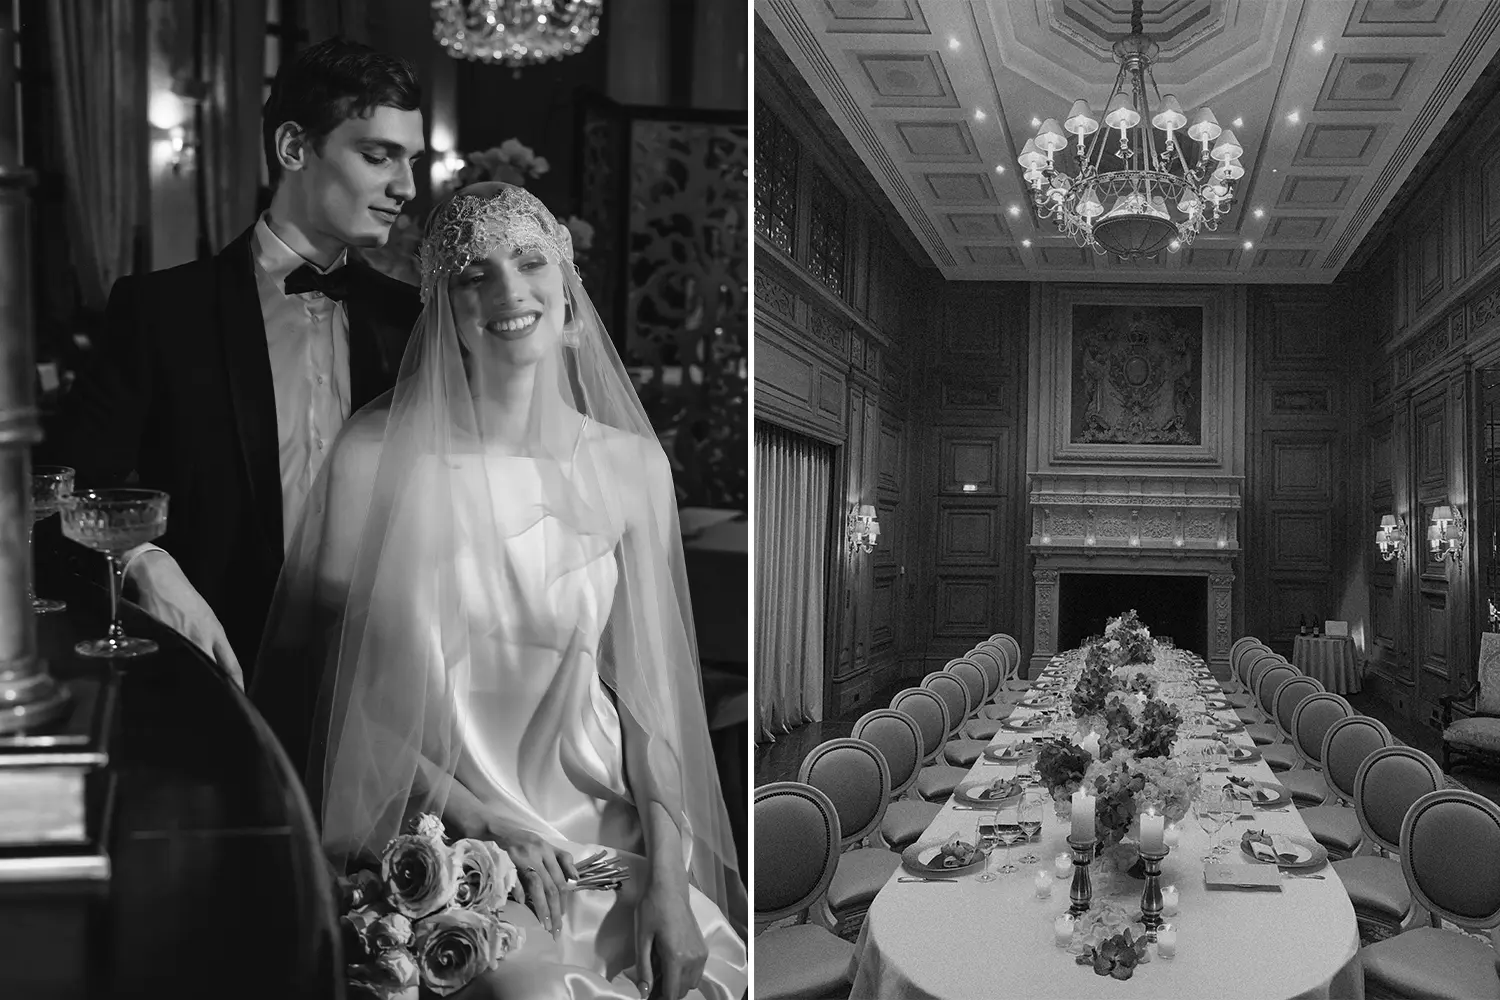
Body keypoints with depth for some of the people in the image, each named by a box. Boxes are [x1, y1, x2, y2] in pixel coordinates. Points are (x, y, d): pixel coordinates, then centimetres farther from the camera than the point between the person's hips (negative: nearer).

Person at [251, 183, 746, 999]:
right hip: (431, 830, -2)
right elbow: (346, 693, -2)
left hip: (601, 823, 2)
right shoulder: (376, 457, -6)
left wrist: (669, 881, -9)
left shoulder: (632, 465, 0)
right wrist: (478, 819, -12)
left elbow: (648, 693, 0)